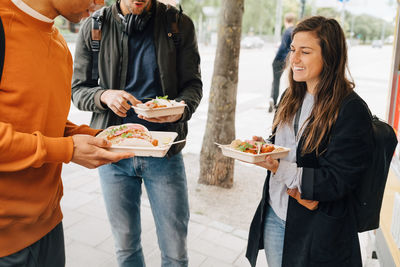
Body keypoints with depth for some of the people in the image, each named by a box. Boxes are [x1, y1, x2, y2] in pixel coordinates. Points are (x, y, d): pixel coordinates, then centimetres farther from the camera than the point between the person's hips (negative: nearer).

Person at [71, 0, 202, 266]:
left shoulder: (179, 24, -1)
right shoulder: (94, 27, 1)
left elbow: (193, 84, 0)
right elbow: (79, 89, 4)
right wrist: (105, 96, -18)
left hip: (164, 151, -1)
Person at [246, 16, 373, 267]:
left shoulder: (352, 110, -18)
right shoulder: (291, 97, 3)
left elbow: (337, 182, -20)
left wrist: (279, 169, -26)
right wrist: (263, 149, -14)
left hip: (316, 230, -6)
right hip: (274, 216, 6)